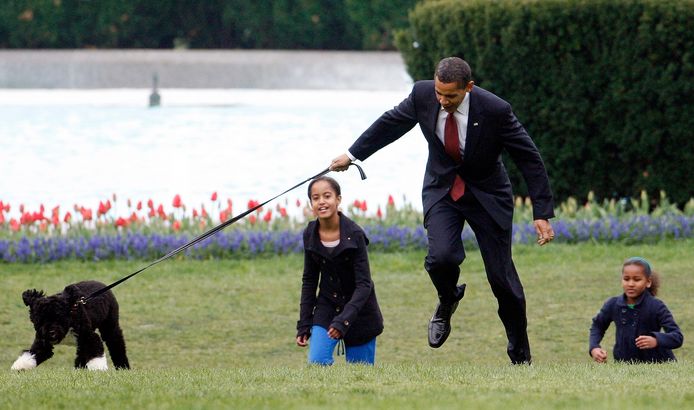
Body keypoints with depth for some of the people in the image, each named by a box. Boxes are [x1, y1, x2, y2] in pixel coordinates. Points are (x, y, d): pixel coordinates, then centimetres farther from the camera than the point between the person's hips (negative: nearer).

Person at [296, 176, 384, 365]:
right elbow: (309, 281, 6)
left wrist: (343, 320, -30)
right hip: (326, 307, 3)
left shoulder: (354, 234, -18)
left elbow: (364, 285, -19)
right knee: (317, 363, -15)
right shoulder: (310, 235, -5)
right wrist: (303, 325, 2)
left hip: (358, 310, -3)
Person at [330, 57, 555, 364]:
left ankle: (520, 355, 18)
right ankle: (447, 302, 11)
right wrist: (353, 154, 15)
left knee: (502, 277, -1)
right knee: (441, 256, -25)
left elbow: (530, 159, -15)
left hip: (487, 193, -2)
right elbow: (391, 123, 6)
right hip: (442, 189, 2)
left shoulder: (495, 110, -25)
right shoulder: (423, 95, -16)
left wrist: (542, 214, -16)